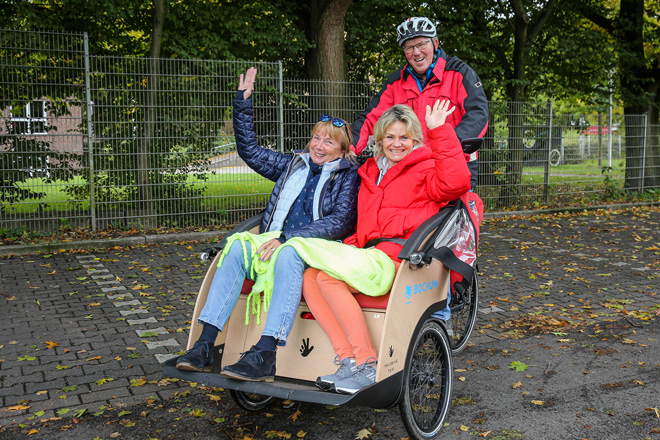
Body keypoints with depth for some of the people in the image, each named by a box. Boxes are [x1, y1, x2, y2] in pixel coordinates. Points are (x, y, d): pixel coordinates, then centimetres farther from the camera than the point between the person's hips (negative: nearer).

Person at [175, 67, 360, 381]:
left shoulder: (348, 175, 5)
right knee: (238, 247, -25)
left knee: (289, 253, -38)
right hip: (276, 244, 5)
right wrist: (243, 101, 19)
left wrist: (286, 236, -17)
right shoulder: (293, 166, 21)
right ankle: (205, 346, -31)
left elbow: (340, 222, -9)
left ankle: (264, 355, -44)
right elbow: (249, 149, 26)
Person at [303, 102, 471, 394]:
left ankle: (368, 367, -22)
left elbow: (455, 183, -18)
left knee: (328, 277, -26)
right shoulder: (371, 172, 27)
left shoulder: (426, 169, 7)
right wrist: (347, 248, 14)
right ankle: (349, 360, -22)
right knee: (309, 277, -17)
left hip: (401, 257, -7)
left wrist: (439, 131, -17)